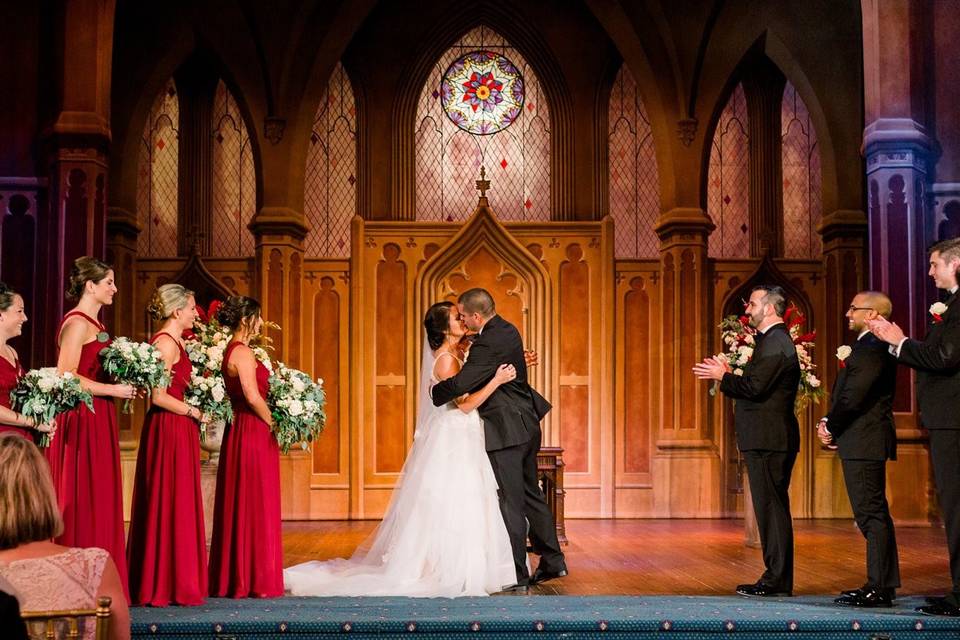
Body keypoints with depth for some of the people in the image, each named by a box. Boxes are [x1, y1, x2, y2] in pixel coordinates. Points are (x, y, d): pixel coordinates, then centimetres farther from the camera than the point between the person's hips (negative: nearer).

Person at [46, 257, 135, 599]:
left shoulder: (94, 324, 17)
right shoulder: (76, 323, -11)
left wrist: (126, 384, 10)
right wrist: (113, 390, -15)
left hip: (99, 422, 9)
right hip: (82, 421, -9)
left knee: (100, 502, 9)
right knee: (81, 503, -5)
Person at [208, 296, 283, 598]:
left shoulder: (230, 351, 15)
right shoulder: (242, 352, -14)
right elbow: (252, 395, -23)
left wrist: (265, 423, 13)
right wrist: (272, 422, -10)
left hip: (239, 431, 10)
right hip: (254, 431, -10)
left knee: (238, 505, 12)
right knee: (256, 506, -4)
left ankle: (232, 578, 18)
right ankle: (256, 580, 1)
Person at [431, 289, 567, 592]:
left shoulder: (488, 344, -22)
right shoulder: (507, 330, 9)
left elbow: (460, 384, -25)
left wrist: (435, 393, -6)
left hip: (506, 430, -10)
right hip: (528, 424, 10)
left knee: (512, 503, -2)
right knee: (531, 494, 18)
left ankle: (518, 576, 4)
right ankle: (552, 561, 24)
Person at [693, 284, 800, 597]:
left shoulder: (775, 343, -14)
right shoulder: (772, 339, 19)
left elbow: (755, 387, -23)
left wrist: (723, 376, -9)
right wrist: (726, 375, 11)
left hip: (769, 440, -11)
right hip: (766, 439, 11)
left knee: (771, 507, -6)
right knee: (771, 507, 12)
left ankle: (777, 580, -2)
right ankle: (777, 578, 17)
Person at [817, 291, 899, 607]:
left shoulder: (872, 350, -16)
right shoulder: (867, 346, 19)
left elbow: (853, 397, -20)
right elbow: (844, 394, 20)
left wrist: (831, 427, -6)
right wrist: (829, 422, 5)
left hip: (865, 442, -11)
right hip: (861, 442, 11)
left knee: (871, 513, -8)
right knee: (872, 513, 12)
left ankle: (878, 588, -4)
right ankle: (883, 586, 18)